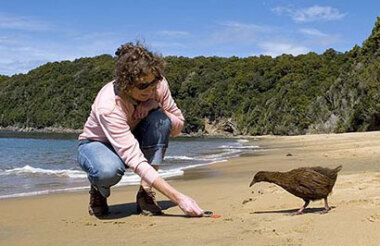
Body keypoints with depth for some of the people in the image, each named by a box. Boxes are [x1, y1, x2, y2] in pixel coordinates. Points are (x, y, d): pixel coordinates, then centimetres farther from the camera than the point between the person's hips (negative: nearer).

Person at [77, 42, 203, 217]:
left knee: (159, 119, -29)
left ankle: (145, 192, -18)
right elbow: (134, 159, -43)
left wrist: (156, 106, -31)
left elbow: (178, 126, -8)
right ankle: (98, 190, -2)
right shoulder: (108, 105, -37)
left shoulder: (158, 85, -21)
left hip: (132, 140, 5)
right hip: (97, 144, -4)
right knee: (108, 171, -42)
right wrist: (178, 198, -48)